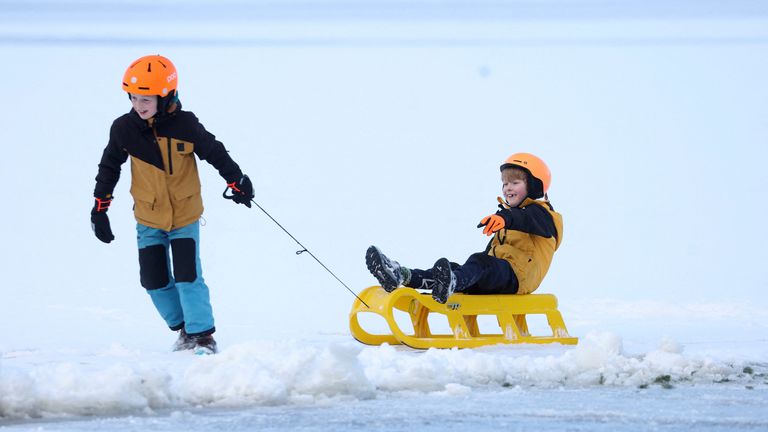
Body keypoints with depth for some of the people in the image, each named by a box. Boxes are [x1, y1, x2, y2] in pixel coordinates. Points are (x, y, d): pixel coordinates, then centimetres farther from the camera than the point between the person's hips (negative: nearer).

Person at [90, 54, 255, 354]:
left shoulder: (185, 125, -17)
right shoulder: (124, 129, -9)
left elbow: (215, 153, -4)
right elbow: (109, 167, 4)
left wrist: (236, 181, -2)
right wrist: (100, 206, 5)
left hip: (185, 214, -3)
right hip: (148, 218, 3)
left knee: (187, 276, -11)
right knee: (155, 281, 4)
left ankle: (202, 336, -2)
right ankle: (183, 327, 24)